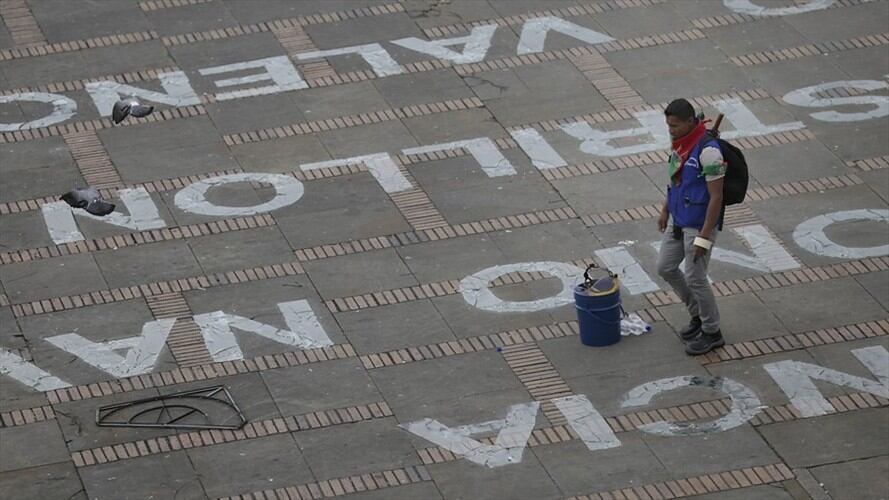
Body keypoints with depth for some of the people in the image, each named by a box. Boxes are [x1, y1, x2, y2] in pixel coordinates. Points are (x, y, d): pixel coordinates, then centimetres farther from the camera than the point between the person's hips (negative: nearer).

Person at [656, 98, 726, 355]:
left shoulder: (707, 150, -25)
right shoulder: (681, 143, 1)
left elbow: (716, 197, -23)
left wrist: (704, 237, -23)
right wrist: (665, 210, 21)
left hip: (699, 225, -9)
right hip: (679, 221, 9)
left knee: (695, 278, -2)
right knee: (665, 268, 15)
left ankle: (712, 333, 16)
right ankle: (698, 315, 32)